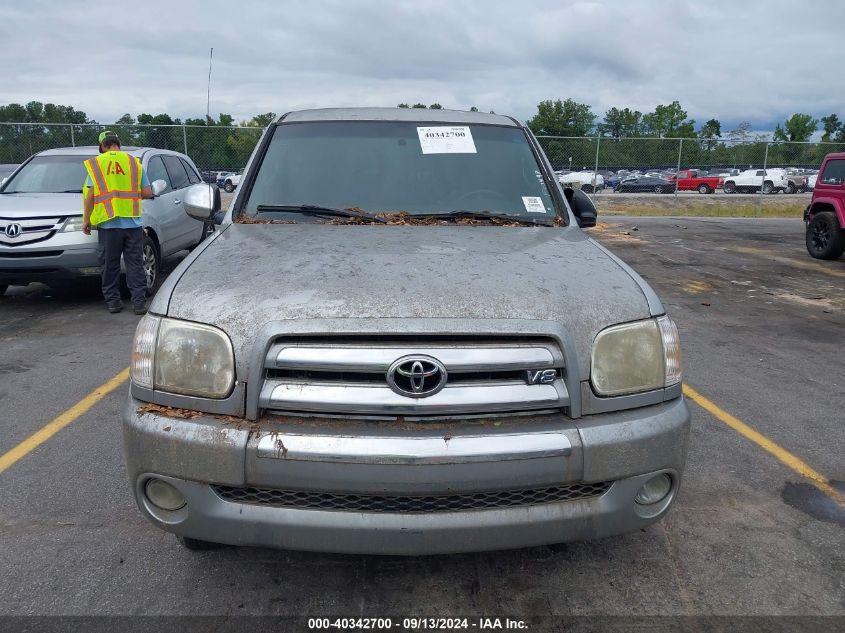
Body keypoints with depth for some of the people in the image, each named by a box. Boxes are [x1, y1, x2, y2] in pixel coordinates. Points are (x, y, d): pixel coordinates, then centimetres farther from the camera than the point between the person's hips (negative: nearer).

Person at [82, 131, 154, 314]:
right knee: (135, 264, 4)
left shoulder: (96, 163, 2)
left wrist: (86, 220, 5)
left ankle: (112, 301, 15)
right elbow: (147, 193, 3)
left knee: (110, 264, 10)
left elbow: (90, 195, -3)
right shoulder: (134, 162, 5)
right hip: (132, 223, 1)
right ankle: (139, 302, 2)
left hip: (108, 224, -1)